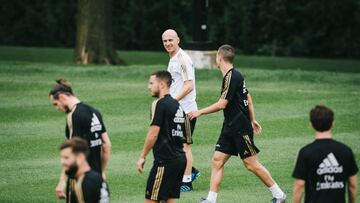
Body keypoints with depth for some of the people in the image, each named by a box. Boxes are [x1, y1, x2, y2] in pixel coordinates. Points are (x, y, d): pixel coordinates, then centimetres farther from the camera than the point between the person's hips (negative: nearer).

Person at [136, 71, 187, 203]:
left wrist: (142, 157, -9)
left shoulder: (160, 104, -10)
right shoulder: (177, 105, 16)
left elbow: (153, 133, -15)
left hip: (165, 161, -9)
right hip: (180, 158, 9)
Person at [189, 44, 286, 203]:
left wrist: (200, 112, -14)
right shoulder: (235, 75, 12)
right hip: (230, 128, 9)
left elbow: (222, 104, -20)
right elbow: (248, 99, 19)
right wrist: (252, 120, 26)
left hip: (240, 129, -9)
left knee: (251, 164, -3)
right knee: (217, 160, 2)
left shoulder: (231, 77, -18)